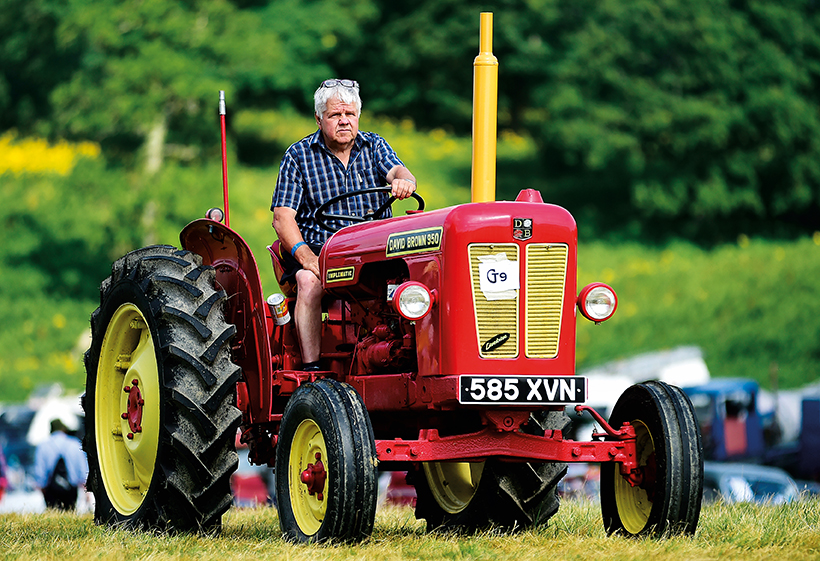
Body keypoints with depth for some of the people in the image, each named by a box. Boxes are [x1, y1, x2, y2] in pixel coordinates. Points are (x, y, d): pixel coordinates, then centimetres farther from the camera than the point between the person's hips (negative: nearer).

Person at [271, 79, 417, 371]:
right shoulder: (298, 156, 5)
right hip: (319, 248, -1)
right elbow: (283, 218, -3)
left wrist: (404, 181, -36)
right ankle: (311, 368, -34)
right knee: (309, 281, -34)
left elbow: (398, 171, -9)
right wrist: (305, 256, -22)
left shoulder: (375, 146, 12)